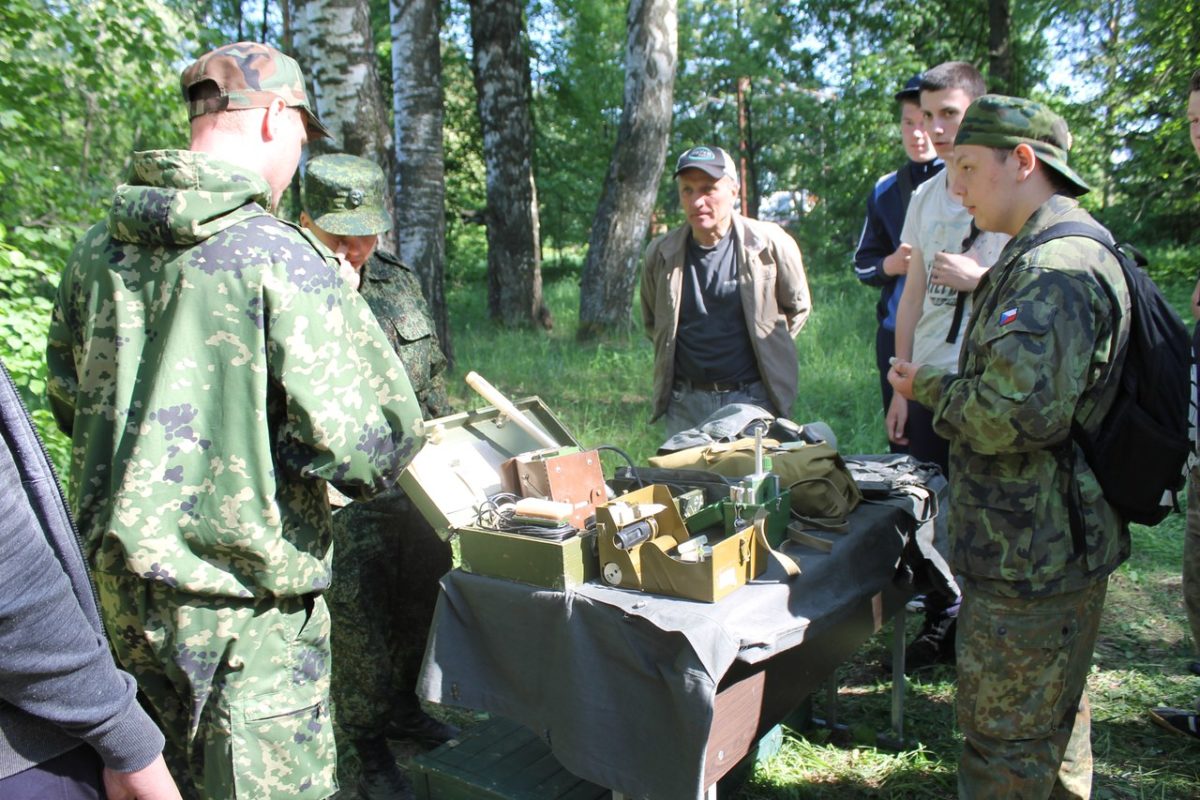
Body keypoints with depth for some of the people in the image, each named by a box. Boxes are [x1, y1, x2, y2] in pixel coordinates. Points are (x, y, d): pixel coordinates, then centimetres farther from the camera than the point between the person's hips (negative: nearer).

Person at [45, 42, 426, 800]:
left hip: (115, 579, 7)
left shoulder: (98, 249, 4)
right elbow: (364, 438, -22)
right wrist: (376, 458, -1)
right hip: (236, 602, -7)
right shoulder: (281, 258, -18)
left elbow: (69, 399, 15)